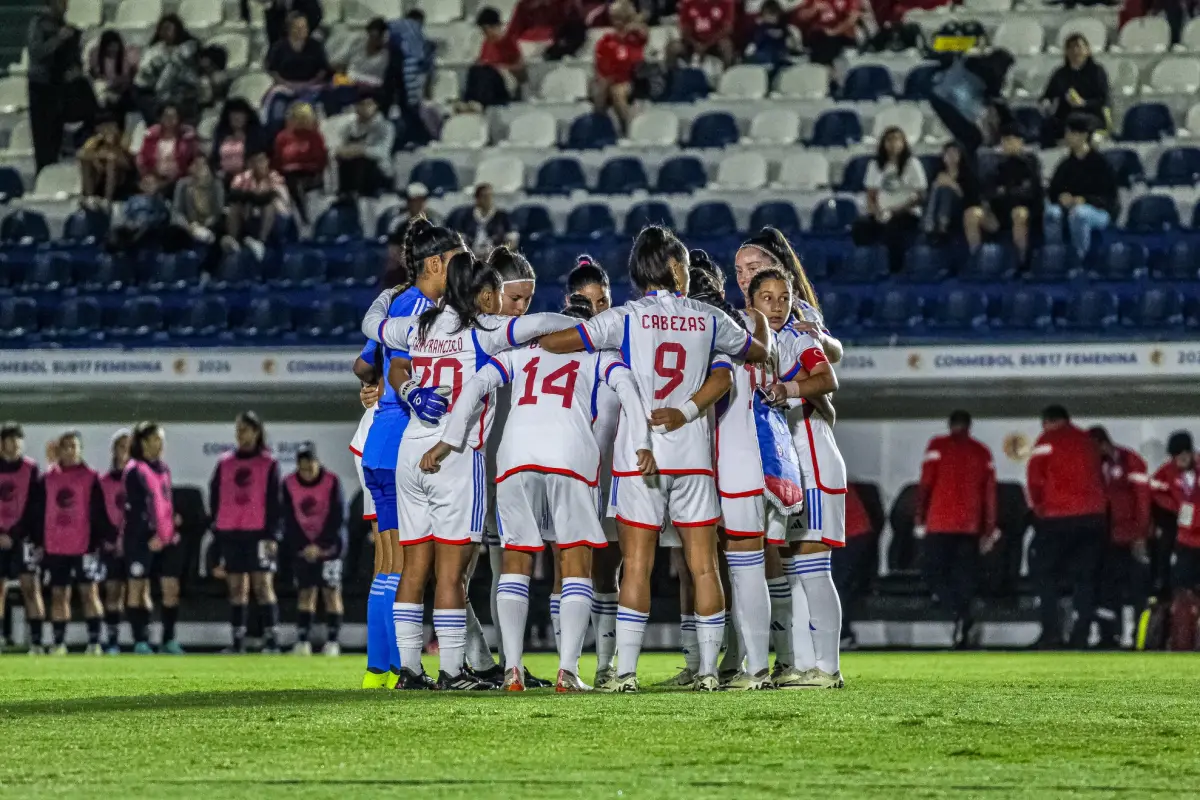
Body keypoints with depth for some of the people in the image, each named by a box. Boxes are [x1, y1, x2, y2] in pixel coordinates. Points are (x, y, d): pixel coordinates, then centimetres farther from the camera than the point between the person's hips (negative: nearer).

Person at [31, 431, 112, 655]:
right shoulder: (47, 479, 9)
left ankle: (94, 641, -4)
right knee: (58, 594, 6)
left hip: (84, 546, -3)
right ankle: (59, 643, 11)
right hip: (55, 547, 3)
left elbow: (99, 513, -1)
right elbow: (38, 513, 12)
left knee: (89, 592, -6)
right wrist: (38, 542, 7)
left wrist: (98, 540, -6)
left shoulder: (90, 478, 1)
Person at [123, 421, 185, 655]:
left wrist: (173, 523, 10)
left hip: (166, 539, 7)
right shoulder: (135, 470, -8)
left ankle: (169, 640, 10)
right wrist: (150, 536, -16)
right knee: (137, 588, 0)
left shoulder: (163, 468, 14)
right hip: (141, 539, -7)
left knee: (171, 588, 3)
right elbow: (135, 508, -13)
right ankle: (140, 641, 2)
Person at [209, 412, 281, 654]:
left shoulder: (268, 464, 2)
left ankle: (272, 640, -10)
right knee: (236, 589, 5)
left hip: (258, 533, -4)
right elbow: (215, 498, 13)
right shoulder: (225, 463, 12)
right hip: (230, 534, 4)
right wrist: (216, 529, 6)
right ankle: (238, 641, 7)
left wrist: (272, 535, -8)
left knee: (263, 586, -9)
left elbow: (274, 502, -1)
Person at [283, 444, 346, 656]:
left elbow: (338, 517, -12)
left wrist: (320, 545, -16)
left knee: (331, 591, -5)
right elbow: (289, 520, -3)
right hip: (304, 548, 2)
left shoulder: (331, 482, -12)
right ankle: (302, 641, 0)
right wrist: (302, 547, -12)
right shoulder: (289, 485, -5)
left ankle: (332, 641, -3)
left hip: (329, 545, -2)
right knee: (306, 592, 0)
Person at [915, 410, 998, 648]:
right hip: (970, 526, 3)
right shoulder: (982, 452, 10)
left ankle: (960, 616, -20)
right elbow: (989, 492, 9)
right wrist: (989, 530, 12)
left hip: (940, 523, -3)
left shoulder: (938, 446, 1)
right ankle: (962, 634, 1)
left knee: (933, 573, 2)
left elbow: (926, 483, -6)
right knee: (965, 577, 8)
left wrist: (919, 516, -1)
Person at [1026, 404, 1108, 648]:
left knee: (1044, 572, 6)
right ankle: (1081, 634, 3)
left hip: (1059, 518, -5)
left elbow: (1035, 478, -4)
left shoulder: (1047, 441, -2)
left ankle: (1051, 629, -6)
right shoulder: (1087, 441, 15)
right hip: (1094, 516, 5)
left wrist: (1037, 505, 11)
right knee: (1084, 576, 8)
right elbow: (1099, 478, 17)